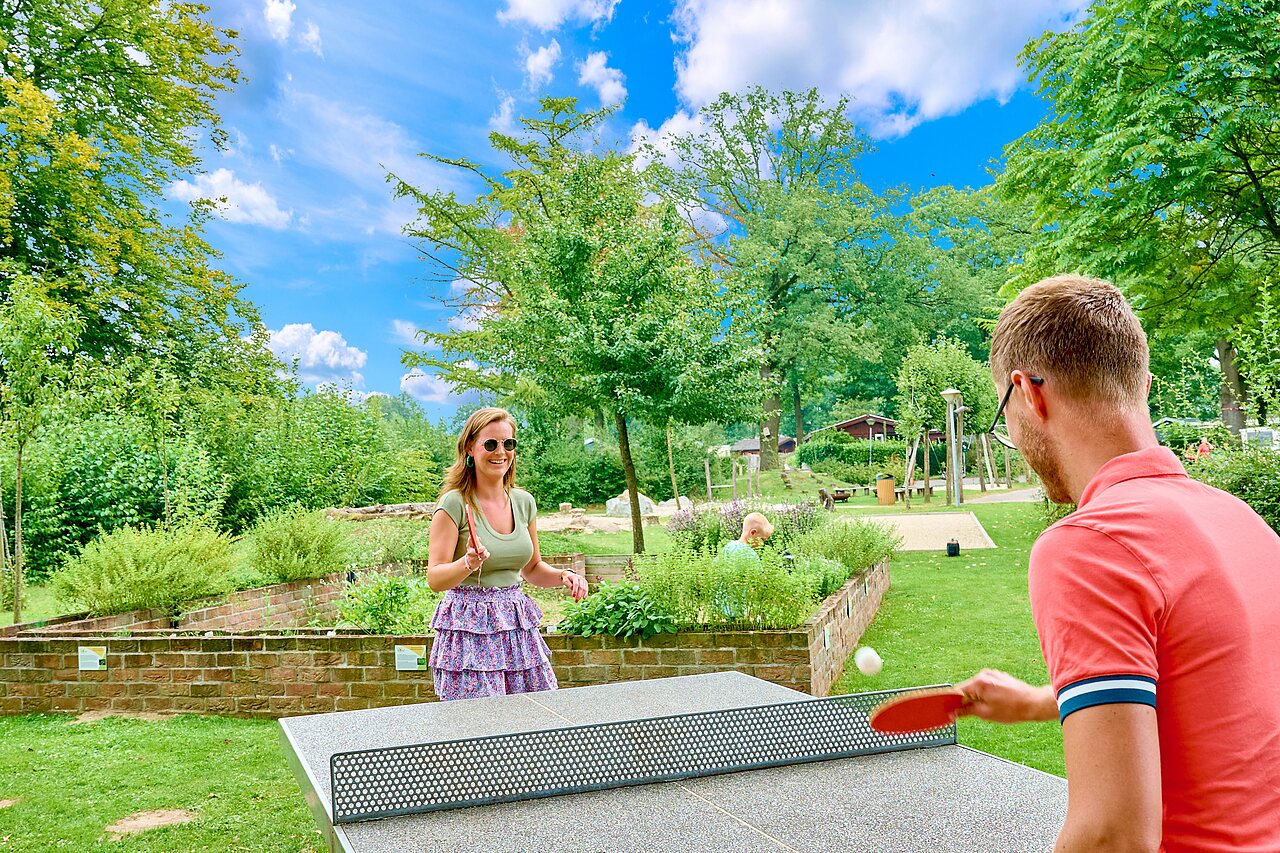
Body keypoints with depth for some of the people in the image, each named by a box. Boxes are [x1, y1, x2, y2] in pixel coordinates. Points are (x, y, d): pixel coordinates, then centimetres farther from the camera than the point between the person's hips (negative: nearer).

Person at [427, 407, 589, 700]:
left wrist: (563, 576, 0)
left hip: (517, 627, 5)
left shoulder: (524, 501, 7)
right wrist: (468, 564, -30)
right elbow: (434, 578, -12)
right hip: (470, 630, -5)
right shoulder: (454, 503, -9)